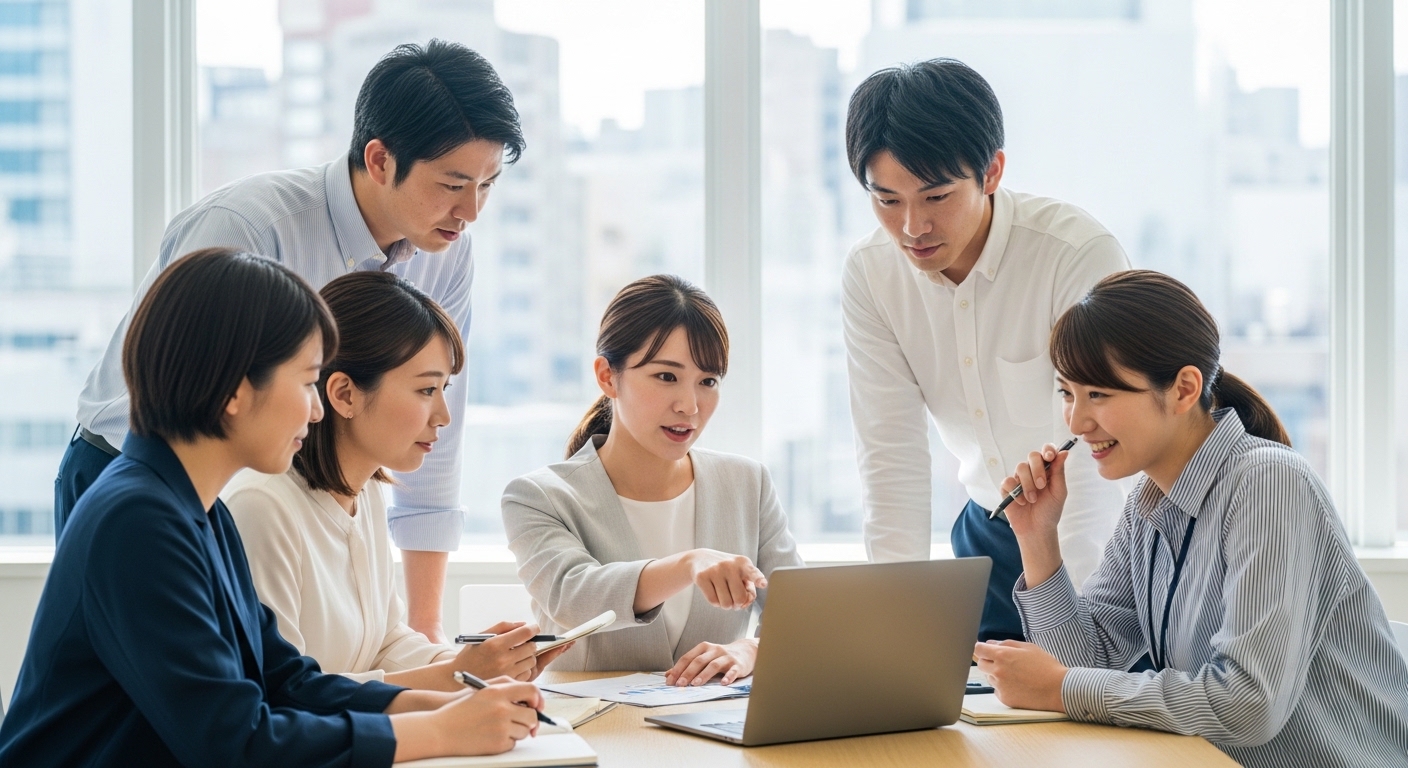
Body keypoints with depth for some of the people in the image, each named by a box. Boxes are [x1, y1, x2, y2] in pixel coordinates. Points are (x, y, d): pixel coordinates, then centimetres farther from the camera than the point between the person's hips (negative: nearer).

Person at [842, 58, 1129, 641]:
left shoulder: (1082, 255, -25)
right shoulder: (869, 274, -9)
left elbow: (1094, 460, -27)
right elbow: (891, 455, -10)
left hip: (1108, 534, -4)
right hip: (991, 532, 4)